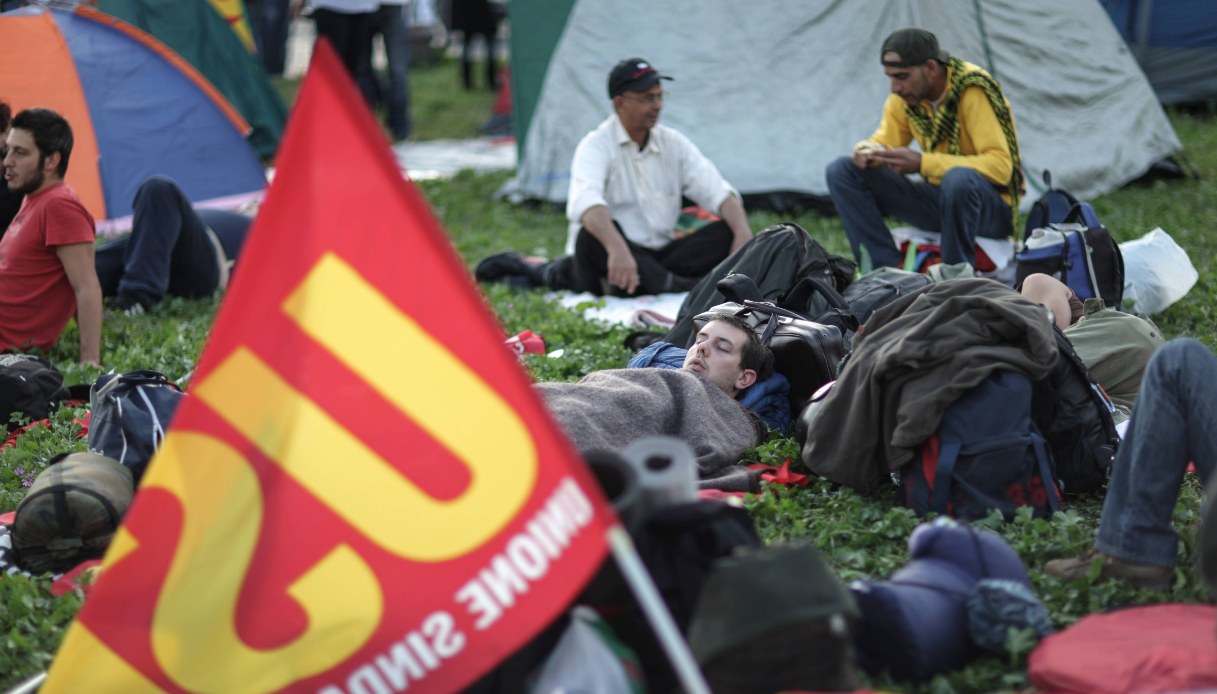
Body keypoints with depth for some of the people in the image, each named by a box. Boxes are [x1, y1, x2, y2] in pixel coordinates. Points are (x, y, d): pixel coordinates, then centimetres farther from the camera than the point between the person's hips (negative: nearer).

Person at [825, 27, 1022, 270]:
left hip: (993, 207, -6)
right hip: (938, 198, 7)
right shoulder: (905, 96, -2)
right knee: (843, 171, -7)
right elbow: (885, 142, 9)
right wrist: (868, 151, -18)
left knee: (958, 179, -43)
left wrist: (923, 163, -32)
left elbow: (1001, 165, -26)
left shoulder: (973, 90, -21)